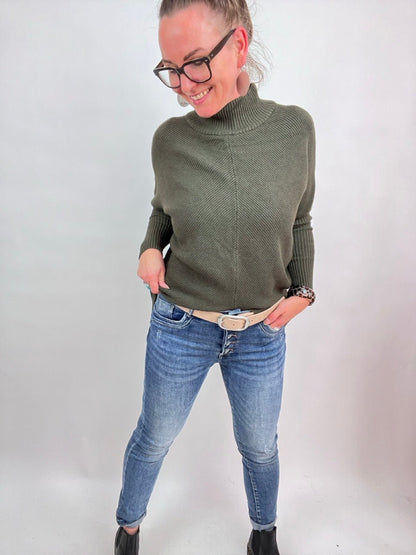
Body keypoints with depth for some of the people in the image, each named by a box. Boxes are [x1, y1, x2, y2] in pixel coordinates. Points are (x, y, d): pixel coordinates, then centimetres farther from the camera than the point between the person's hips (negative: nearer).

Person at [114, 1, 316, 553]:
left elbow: (299, 222, 4)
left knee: (259, 446, 21)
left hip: (262, 332, 1)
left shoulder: (295, 129, -10)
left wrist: (303, 288, -8)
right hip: (180, 326, 0)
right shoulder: (170, 139, -10)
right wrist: (151, 248, -10)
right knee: (154, 438, 19)